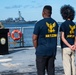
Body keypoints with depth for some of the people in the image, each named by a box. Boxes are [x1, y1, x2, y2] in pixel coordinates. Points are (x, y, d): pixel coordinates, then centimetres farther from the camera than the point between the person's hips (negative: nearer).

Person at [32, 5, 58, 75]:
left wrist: (37, 48, 4)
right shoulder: (55, 23, 7)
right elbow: (55, 36, 11)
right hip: (52, 51, 5)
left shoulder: (39, 23, -11)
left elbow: (34, 38, -9)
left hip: (42, 51, -5)